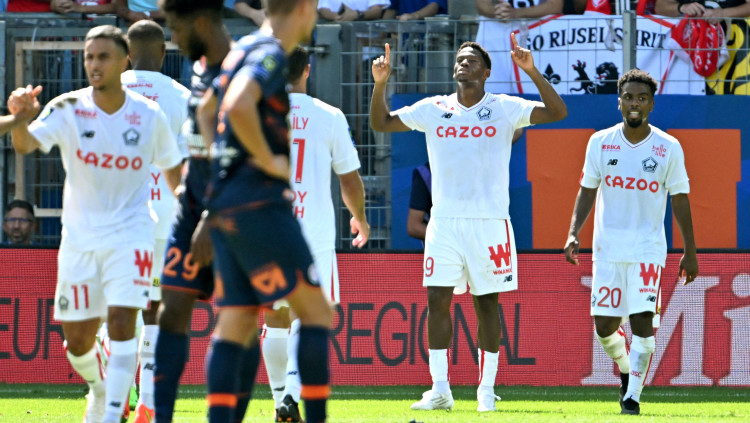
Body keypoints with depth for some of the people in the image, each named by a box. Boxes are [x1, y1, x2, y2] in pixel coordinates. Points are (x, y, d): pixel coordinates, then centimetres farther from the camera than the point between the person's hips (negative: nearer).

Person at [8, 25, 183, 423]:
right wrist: (19, 118, -47)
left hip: (129, 236, -1)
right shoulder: (67, 109, -8)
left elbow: (172, 167, 12)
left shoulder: (150, 116, -4)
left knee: (122, 322, -19)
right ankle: (98, 388, 38)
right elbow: (26, 143, -25)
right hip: (79, 237, 1)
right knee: (78, 339, 6)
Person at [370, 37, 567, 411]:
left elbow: (557, 113, -8)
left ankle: (486, 390, 9)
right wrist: (380, 84, -2)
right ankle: (439, 389, -2)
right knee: (437, 299, -5)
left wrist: (532, 72, -19)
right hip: (444, 221, 2)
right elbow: (381, 123, 14)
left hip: (490, 221, -2)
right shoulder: (432, 109, 9)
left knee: (486, 302, 2)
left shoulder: (505, 109, 1)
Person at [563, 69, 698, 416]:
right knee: (604, 326, 1)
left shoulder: (669, 148, -1)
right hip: (607, 247, 2)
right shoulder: (600, 142, 3)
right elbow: (588, 190, 9)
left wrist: (689, 252, 2)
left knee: (642, 321, -13)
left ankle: (632, 395, -5)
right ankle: (626, 368, 32)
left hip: (648, 249, -2)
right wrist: (573, 233, -4)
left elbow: (680, 200, 4)